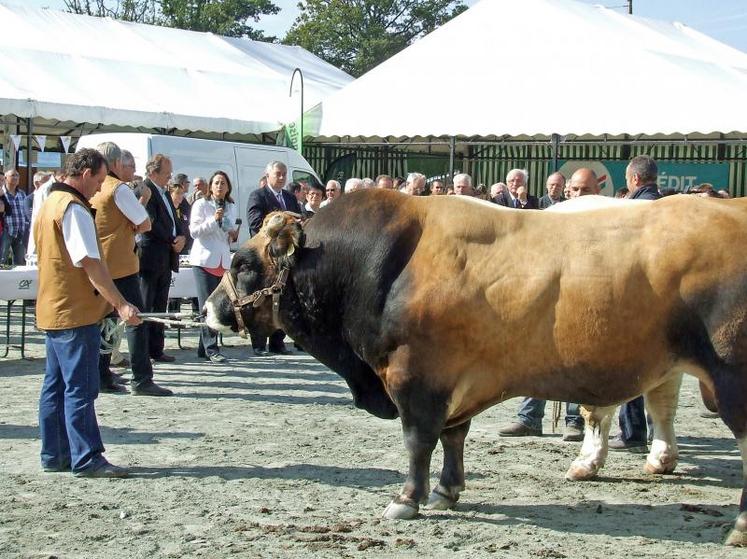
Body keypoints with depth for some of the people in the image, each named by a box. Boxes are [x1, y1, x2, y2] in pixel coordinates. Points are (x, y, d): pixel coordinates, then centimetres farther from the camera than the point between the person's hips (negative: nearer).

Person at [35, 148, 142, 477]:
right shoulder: (73, 208, -15)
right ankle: (86, 460, -6)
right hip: (75, 312, -10)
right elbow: (90, 262, -22)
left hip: (53, 310, 10)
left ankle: (54, 455, 17)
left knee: (56, 385, 12)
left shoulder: (50, 204, 16)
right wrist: (120, 304, -24)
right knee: (80, 387, -8)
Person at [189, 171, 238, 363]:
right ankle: (211, 349, -9)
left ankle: (203, 348, 13)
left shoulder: (231, 207, 15)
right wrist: (213, 220, -20)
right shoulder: (201, 205, -2)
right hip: (204, 260, -6)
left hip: (224, 261, 6)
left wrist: (234, 235, 5)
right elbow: (194, 231, -10)